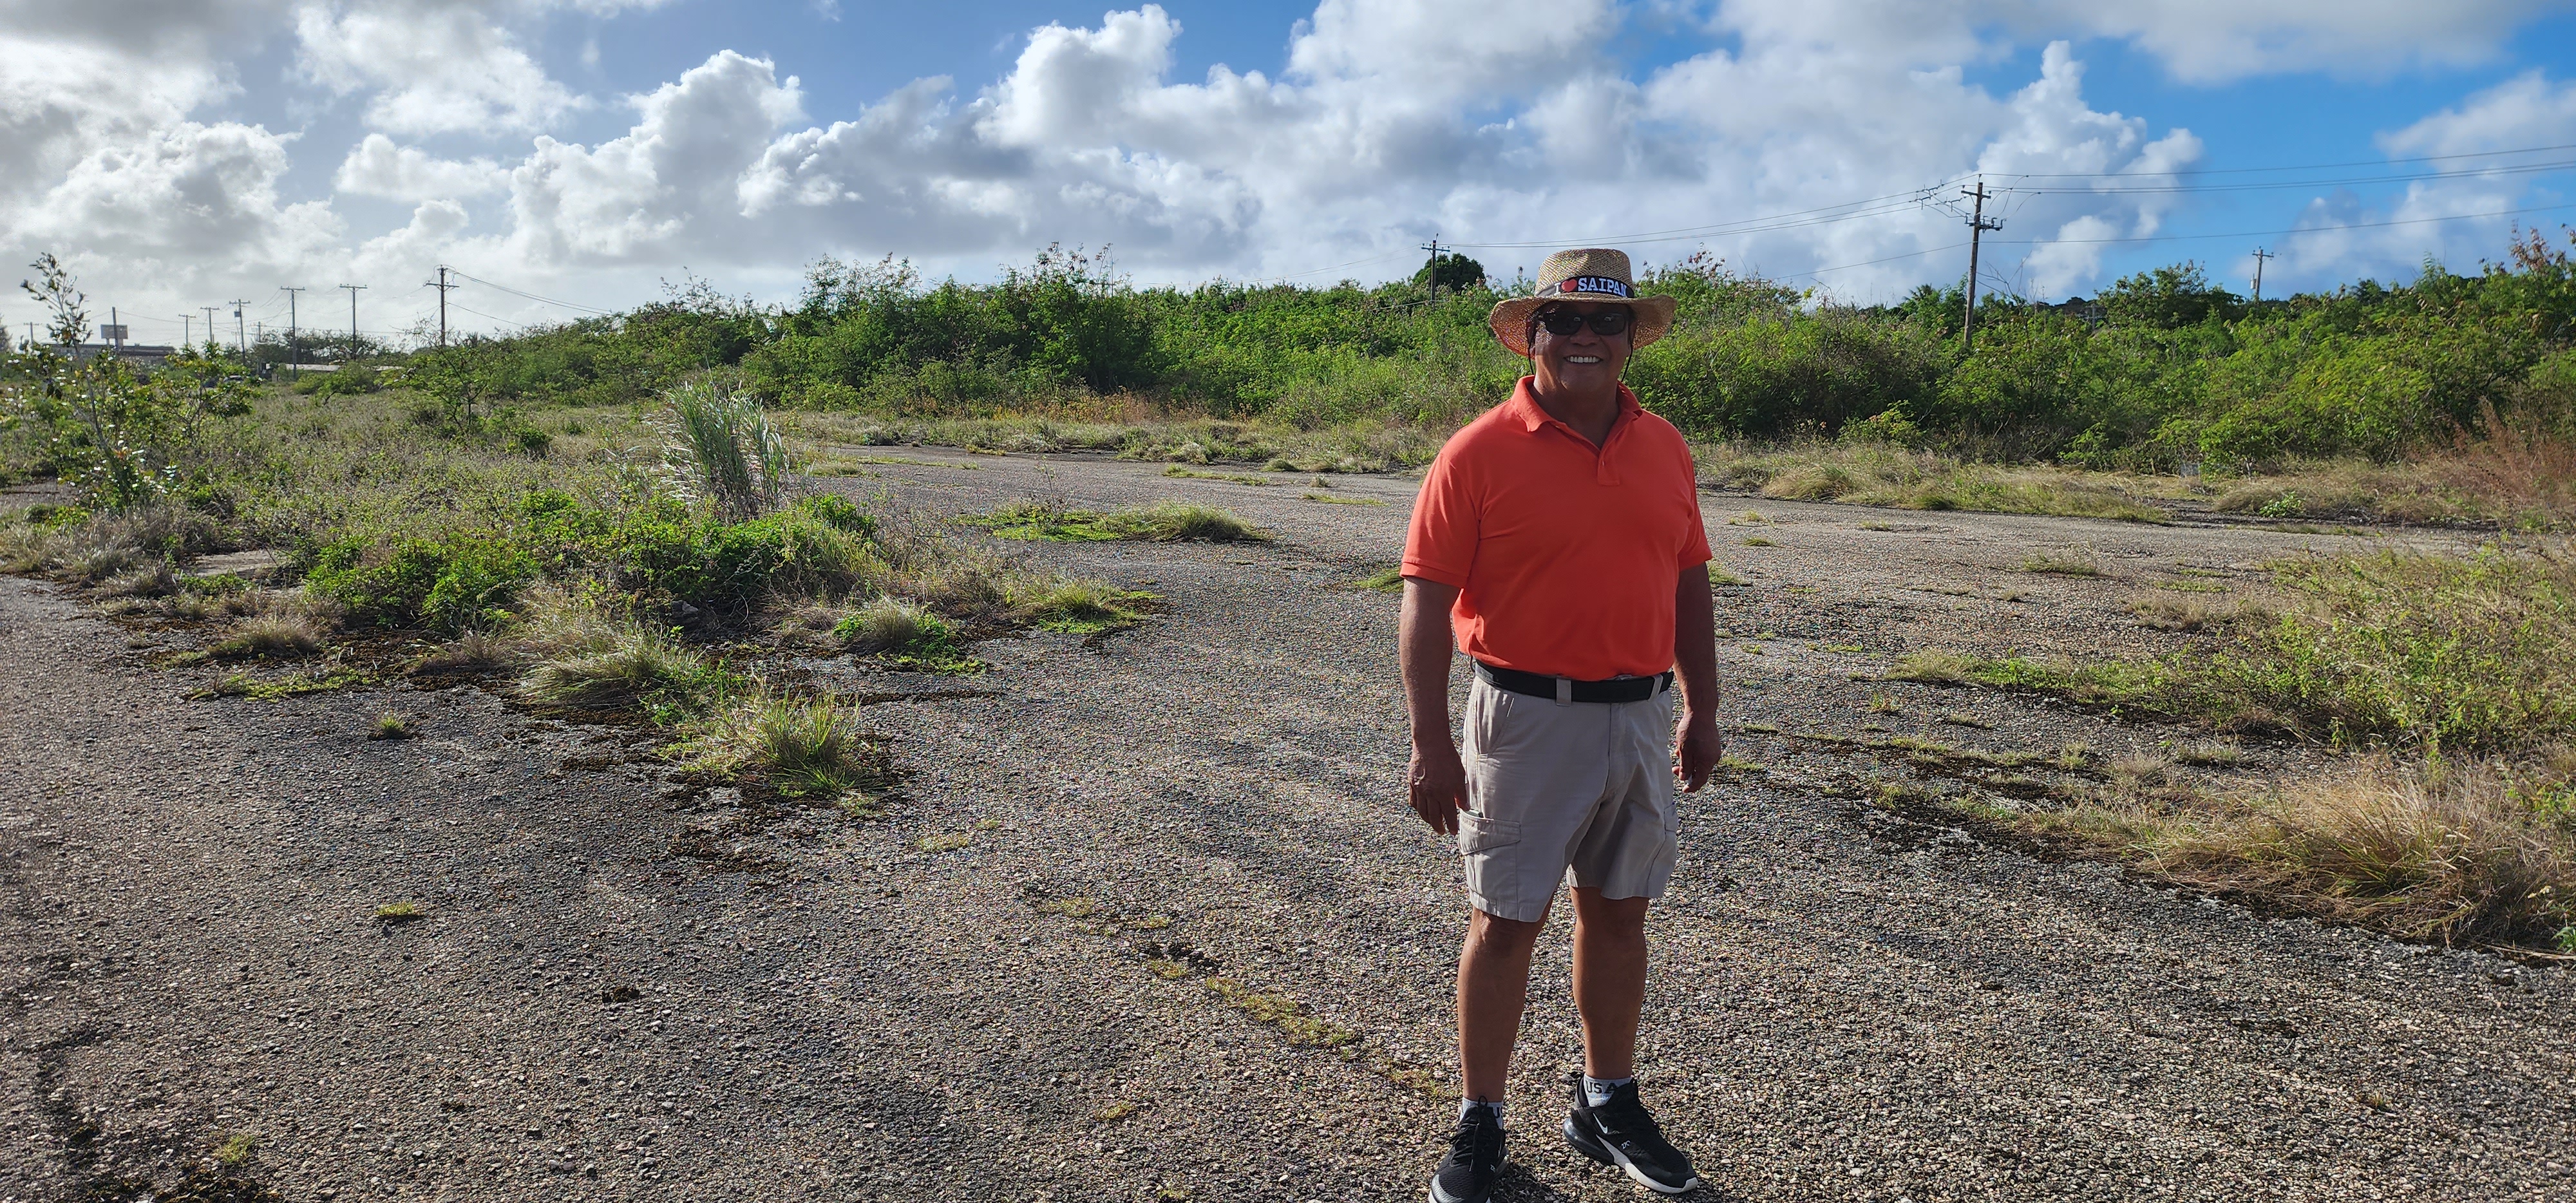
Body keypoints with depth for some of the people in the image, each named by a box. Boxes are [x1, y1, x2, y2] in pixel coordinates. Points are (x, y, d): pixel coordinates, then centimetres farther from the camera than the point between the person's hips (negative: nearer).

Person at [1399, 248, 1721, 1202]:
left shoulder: (1665, 449, 7)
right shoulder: (1481, 452, -10)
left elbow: (1689, 583, 15)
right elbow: (1426, 599, -12)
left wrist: (1702, 710, 14)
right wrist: (1431, 743, -17)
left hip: (1642, 718, 5)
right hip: (1529, 718, -5)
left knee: (1618, 912, 15)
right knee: (1506, 921, 4)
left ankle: (1607, 1106, 33)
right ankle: (1479, 1125, 20)